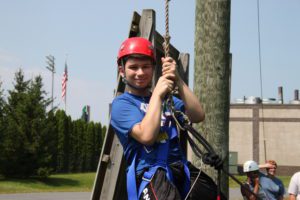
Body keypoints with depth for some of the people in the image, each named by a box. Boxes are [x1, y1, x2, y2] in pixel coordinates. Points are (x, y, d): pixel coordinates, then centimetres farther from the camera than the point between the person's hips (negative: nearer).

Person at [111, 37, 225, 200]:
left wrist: (178, 81, -3)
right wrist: (157, 94, -7)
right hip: (150, 173, -6)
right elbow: (147, 136, -13)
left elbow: (198, 116, 4)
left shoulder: (166, 98, 21)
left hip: (181, 170, 6)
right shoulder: (121, 103, 4)